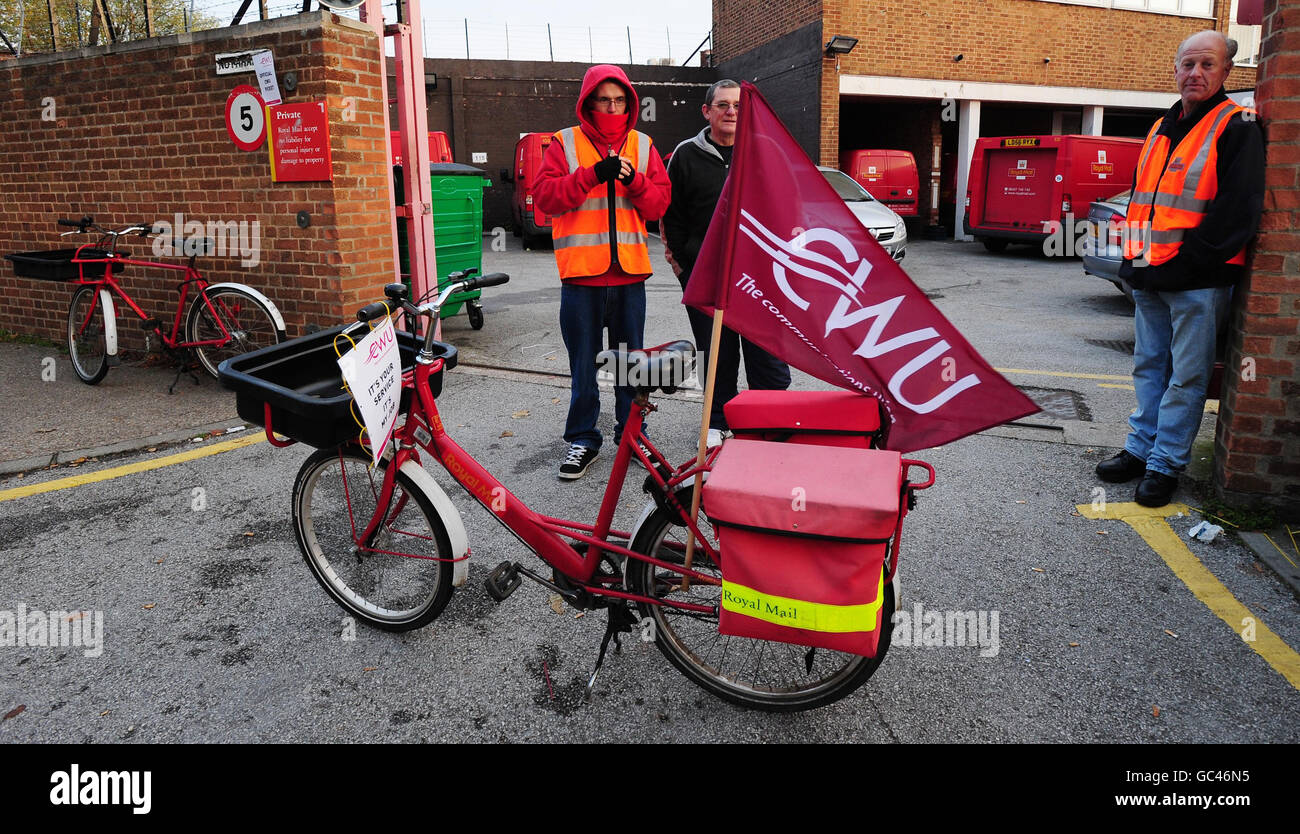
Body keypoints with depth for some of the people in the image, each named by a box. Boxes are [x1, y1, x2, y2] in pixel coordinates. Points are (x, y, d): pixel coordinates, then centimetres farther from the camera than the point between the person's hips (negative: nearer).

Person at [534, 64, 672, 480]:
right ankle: (583, 438, 16)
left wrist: (634, 181, -13)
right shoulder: (565, 143, 5)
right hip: (581, 273, -2)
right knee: (584, 361, 5)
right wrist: (592, 175, -17)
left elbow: (660, 201, 6)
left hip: (630, 272, 2)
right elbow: (545, 196, -7)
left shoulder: (642, 145, 12)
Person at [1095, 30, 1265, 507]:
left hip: (1199, 282, -7)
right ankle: (1141, 449, 24)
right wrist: (1135, 261, 10)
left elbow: (1236, 211, -14)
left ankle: (1165, 464, 7)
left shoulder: (1236, 128, -5)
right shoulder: (1161, 130, 16)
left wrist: (1187, 263, -17)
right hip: (1150, 279, 7)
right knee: (1149, 366, 13)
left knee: (1186, 374, 0)